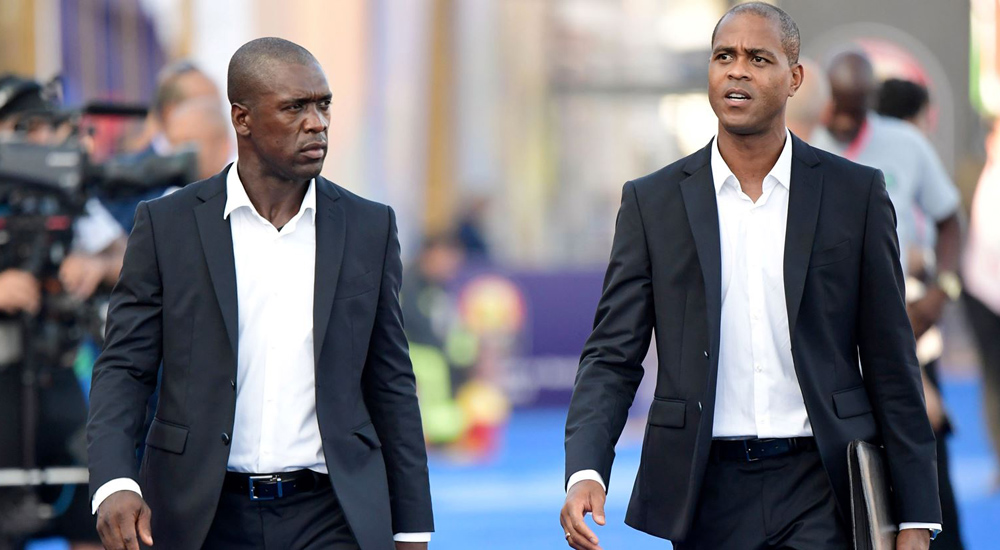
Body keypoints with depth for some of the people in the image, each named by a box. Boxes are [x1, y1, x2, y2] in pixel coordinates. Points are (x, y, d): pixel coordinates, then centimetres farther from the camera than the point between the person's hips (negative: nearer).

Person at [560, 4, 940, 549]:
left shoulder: (855, 193, 5)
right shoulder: (652, 201, 6)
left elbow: (890, 361, 6)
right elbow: (613, 356, 4)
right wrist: (584, 473, -14)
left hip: (819, 500, -1)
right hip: (700, 498, 1)